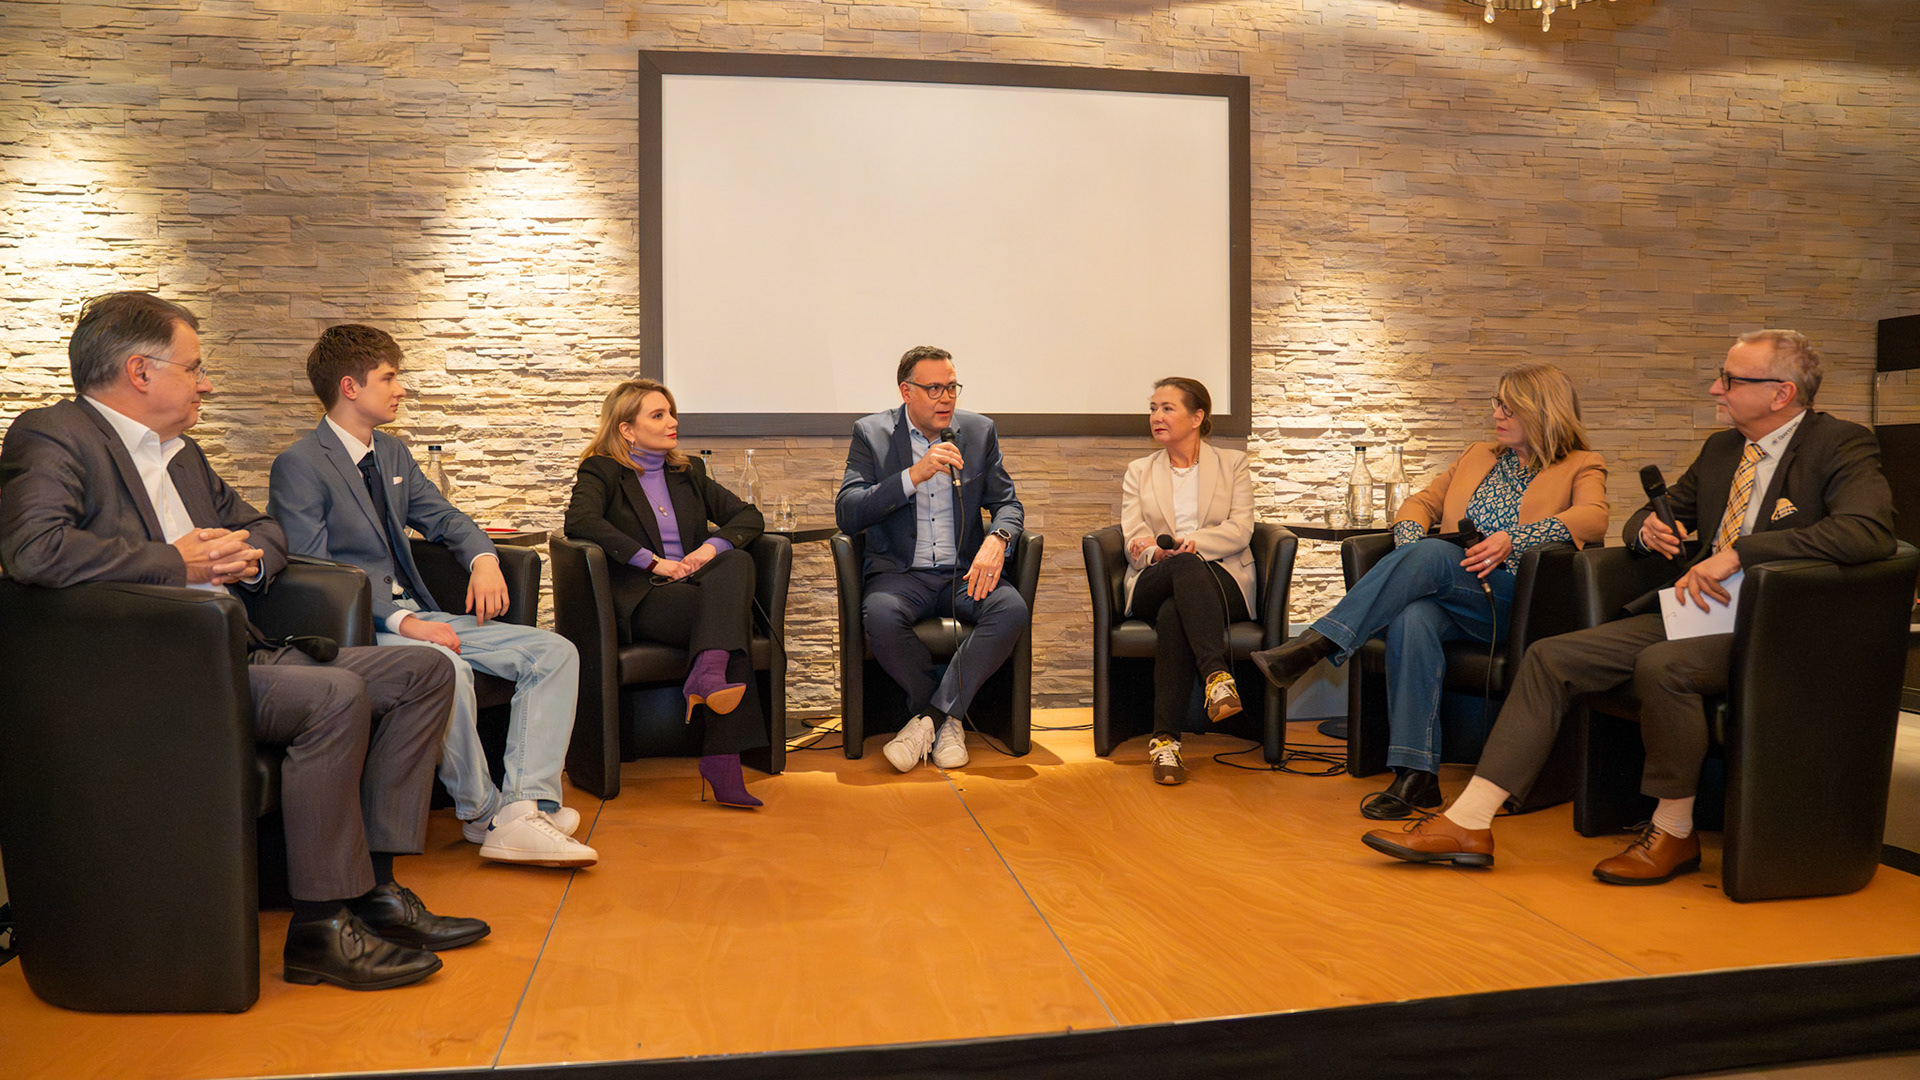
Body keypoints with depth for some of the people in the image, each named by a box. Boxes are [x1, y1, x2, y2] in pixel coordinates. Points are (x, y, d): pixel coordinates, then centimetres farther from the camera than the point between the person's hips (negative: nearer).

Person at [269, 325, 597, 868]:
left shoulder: (393, 454, 17)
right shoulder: (298, 466, -8)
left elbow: (443, 517, 21)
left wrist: (483, 559, -3)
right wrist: (402, 621, -25)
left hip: (416, 615, 8)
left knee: (555, 651, -8)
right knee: (447, 668, -39)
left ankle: (522, 811, -23)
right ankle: (481, 813, -15)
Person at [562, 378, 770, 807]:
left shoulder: (688, 472, 25)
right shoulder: (602, 472, 10)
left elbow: (749, 516, 16)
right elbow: (580, 520, -12)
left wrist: (712, 546, -5)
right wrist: (653, 561, -17)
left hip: (697, 588, 4)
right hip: (641, 599, -4)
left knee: (738, 561, -30)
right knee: (732, 612, -31)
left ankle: (708, 674, -46)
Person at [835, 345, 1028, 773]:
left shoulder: (980, 431, 10)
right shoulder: (871, 433, 2)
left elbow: (1007, 503, 11)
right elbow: (846, 515, -9)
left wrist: (997, 540, -14)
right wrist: (914, 475, -19)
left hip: (964, 572, 2)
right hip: (901, 573, -2)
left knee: (1012, 609, -29)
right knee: (880, 616, -35)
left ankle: (931, 714, -17)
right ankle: (947, 719, -12)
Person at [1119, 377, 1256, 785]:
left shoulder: (1233, 464, 16)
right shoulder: (1139, 472, 21)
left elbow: (1240, 530, -1)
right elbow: (1134, 541, 6)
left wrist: (1190, 543, -20)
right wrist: (1156, 552, -20)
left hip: (1223, 581, -1)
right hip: (1154, 585, 1)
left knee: (1173, 616, -38)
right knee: (1187, 567, -39)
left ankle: (1165, 739, -45)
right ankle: (1218, 674, -53)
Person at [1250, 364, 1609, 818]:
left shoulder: (1581, 467, 14)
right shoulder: (1477, 457, 29)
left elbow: (1593, 518, -7)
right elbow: (1421, 502, 21)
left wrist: (1512, 539, -22)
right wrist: (1410, 547, -2)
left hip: (1513, 600, -4)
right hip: (1449, 596, 4)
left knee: (1432, 553, -33)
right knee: (1411, 619, -33)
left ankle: (1316, 643, -38)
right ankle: (1417, 776, -33)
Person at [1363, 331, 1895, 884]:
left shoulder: (1842, 446, -5)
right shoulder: (1720, 448, 17)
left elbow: (1868, 531, -24)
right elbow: (1657, 513, 27)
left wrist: (1738, 552, -28)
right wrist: (1648, 527, 0)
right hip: (1692, 610, 7)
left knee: (1662, 665, -36)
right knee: (1550, 657, -9)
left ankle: (1674, 833, -13)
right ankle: (1469, 823, -13)